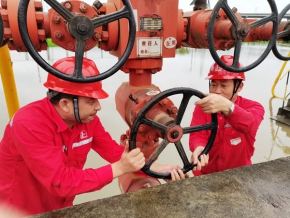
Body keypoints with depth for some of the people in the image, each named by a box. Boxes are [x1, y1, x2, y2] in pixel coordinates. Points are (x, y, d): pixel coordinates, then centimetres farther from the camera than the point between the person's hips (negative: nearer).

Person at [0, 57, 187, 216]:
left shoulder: (87, 118, -12)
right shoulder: (29, 125, -32)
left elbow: (114, 151, -8)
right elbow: (61, 182, -35)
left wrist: (158, 168, -17)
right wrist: (119, 169, -36)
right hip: (21, 210, -5)